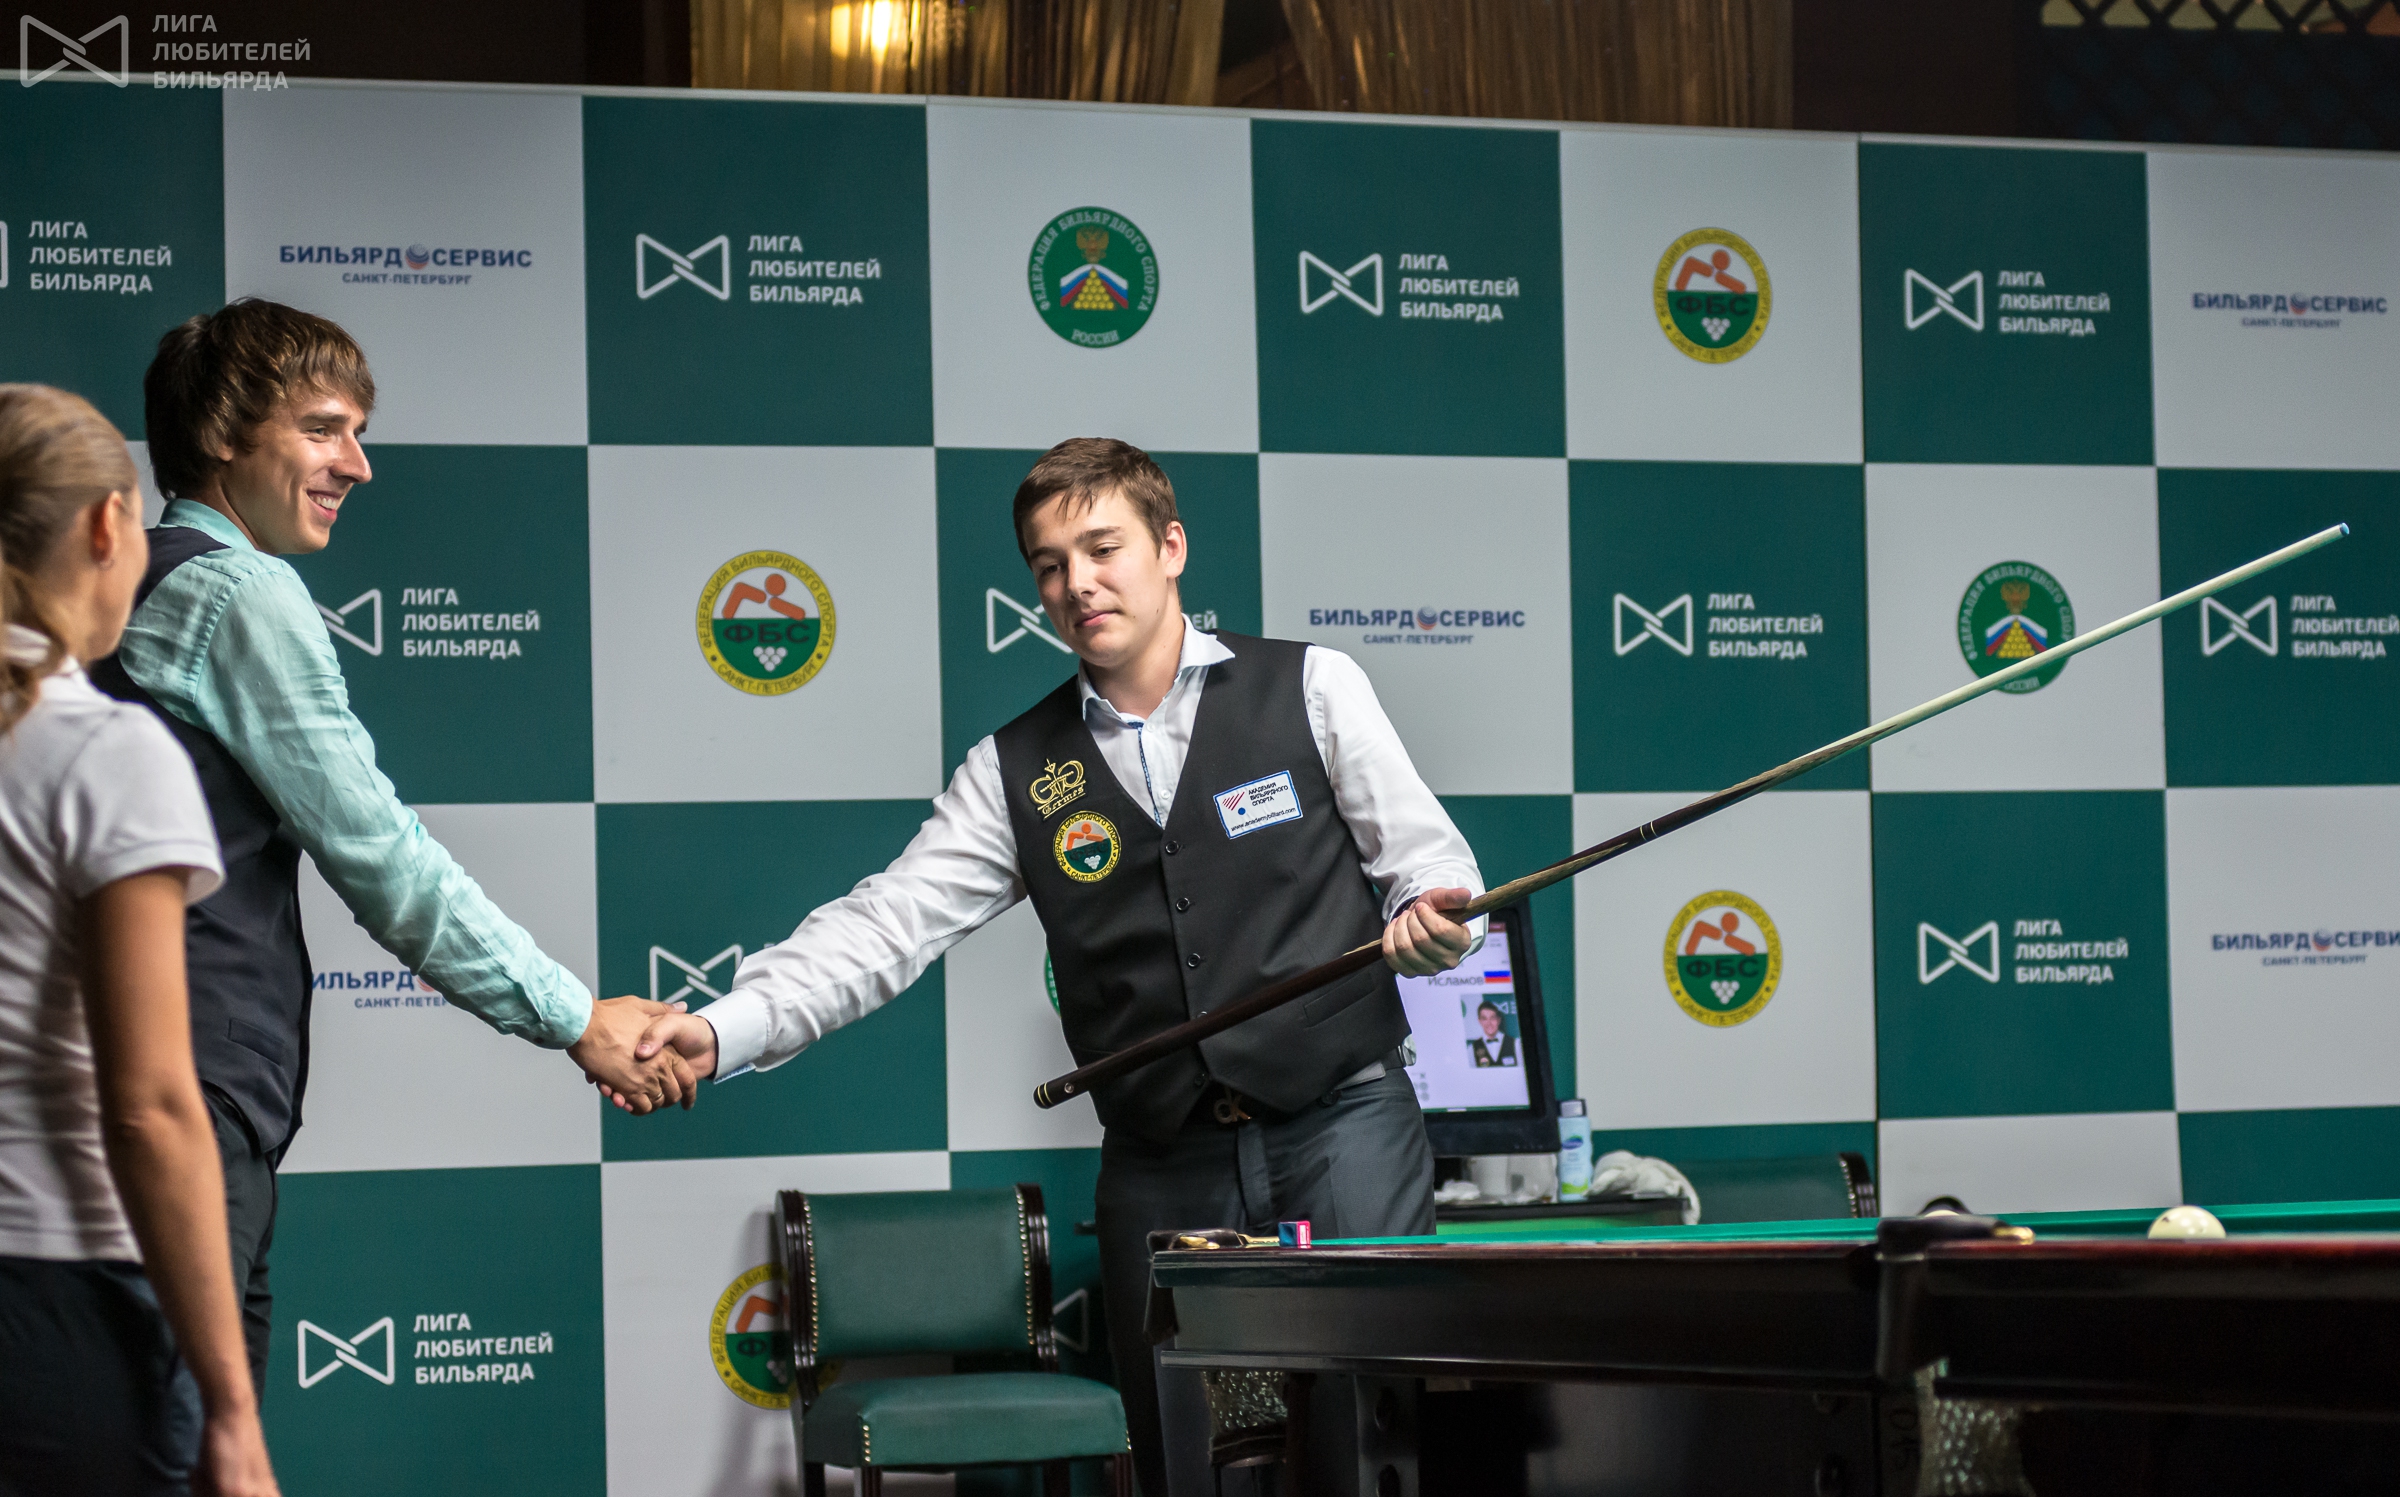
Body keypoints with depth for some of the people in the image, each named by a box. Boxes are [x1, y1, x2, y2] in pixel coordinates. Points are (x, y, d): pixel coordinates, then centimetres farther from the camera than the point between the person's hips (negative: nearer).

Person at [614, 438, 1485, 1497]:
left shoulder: (1312, 688, 4)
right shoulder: (1016, 771, 9)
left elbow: (1430, 864, 5)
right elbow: (887, 924, 0)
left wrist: (1427, 921, -20)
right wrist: (723, 1031, -14)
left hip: (1341, 1127, -3)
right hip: (1163, 1169, 3)